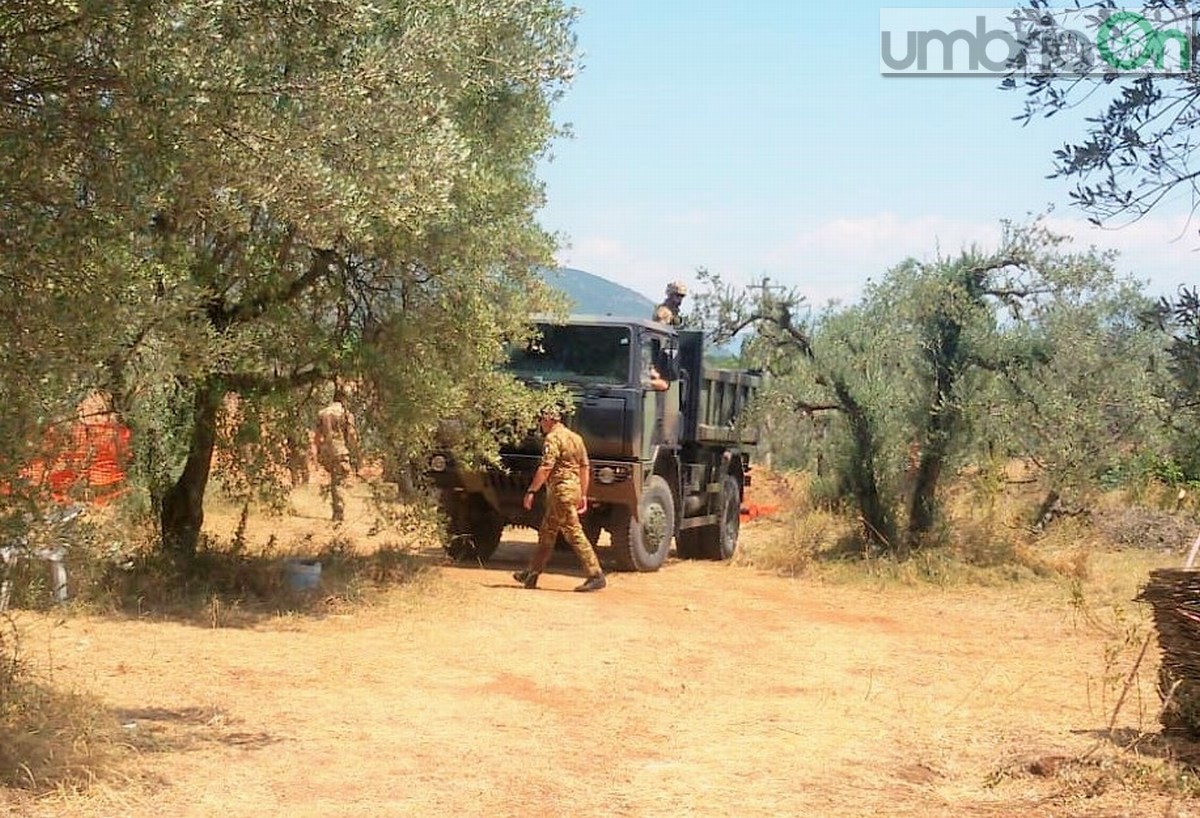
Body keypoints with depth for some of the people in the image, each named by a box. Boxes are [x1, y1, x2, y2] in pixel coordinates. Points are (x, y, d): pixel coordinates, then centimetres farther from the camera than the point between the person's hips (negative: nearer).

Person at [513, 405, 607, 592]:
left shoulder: (552, 438, -12)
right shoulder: (575, 438, 16)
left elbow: (546, 467, -21)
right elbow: (585, 468, 17)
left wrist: (531, 491, -19)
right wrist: (583, 495, 20)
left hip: (560, 490, -10)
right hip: (573, 489, 10)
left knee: (574, 534, -9)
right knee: (546, 533, 17)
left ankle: (596, 576, -11)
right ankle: (532, 574, 24)